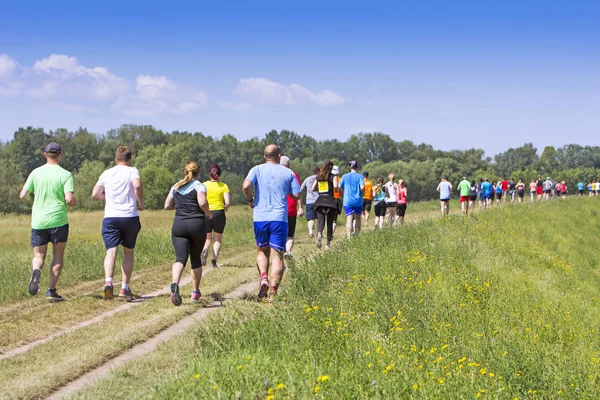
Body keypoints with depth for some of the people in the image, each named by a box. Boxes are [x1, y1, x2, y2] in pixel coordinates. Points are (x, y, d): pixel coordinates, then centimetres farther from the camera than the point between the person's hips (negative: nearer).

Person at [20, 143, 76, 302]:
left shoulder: (36, 173, 1)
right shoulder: (65, 175, -6)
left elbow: (22, 195, 2)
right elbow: (69, 200, -16)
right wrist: (74, 201, 7)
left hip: (38, 222, 2)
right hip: (58, 220, -2)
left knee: (39, 256, 13)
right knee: (58, 255, 13)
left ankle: (36, 271, -21)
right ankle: (51, 290, 6)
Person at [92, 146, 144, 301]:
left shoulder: (107, 173, 12)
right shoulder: (132, 171, 1)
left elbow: (95, 194, 13)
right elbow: (137, 185, -19)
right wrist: (141, 203, -5)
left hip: (110, 217, 1)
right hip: (130, 217, -1)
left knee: (111, 251, -8)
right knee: (128, 252, 14)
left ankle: (108, 281, -33)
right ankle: (125, 287, 12)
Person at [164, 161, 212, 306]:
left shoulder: (176, 187, 12)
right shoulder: (199, 186, -3)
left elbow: (167, 205, 13)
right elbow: (202, 202, -19)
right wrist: (208, 214, -2)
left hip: (178, 225, 2)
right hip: (197, 224, -2)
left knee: (180, 258, -8)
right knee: (196, 259, 15)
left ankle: (175, 284, -37)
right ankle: (195, 292, 24)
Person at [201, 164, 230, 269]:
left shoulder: (204, 185, 0)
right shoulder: (223, 186, -1)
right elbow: (228, 202, -8)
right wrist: (225, 209, 12)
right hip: (219, 213, -1)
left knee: (207, 239, 14)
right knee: (217, 239, 12)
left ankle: (204, 250, -17)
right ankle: (214, 261, 0)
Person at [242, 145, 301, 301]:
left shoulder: (257, 170, 3)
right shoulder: (288, 173, 5)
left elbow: (246, 186, -13)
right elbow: (297, 195, 6)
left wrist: (250, 200, 4)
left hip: (260, 217, 1)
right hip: (279, 218, -1)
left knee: (262, 250, 20)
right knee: (277, 254, 1)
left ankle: (263, 277, -5)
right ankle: (273, 291, -9)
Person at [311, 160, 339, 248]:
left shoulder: (318, 177, 12)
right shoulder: (333, 176, 0)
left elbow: (312, 189, 11)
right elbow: (335, 186, -16)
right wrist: (337, 188, 6)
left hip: (320, 201, 2)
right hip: (330, 201, -2)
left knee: (321, 221, -3)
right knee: (330, 223, 9)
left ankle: (319, 234, -36)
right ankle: (328, 244, 10)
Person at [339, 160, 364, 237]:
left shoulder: (345, 176, 3)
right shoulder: (360, 176, -3)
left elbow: (339, 187, 0)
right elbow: (362, 187, -14)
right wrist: (362, 192, 7)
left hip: (347, 201, 1)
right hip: (358, 201, -1)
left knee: (349, 219, -3)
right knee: (357, 218, 14)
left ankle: (349, 236, -11)